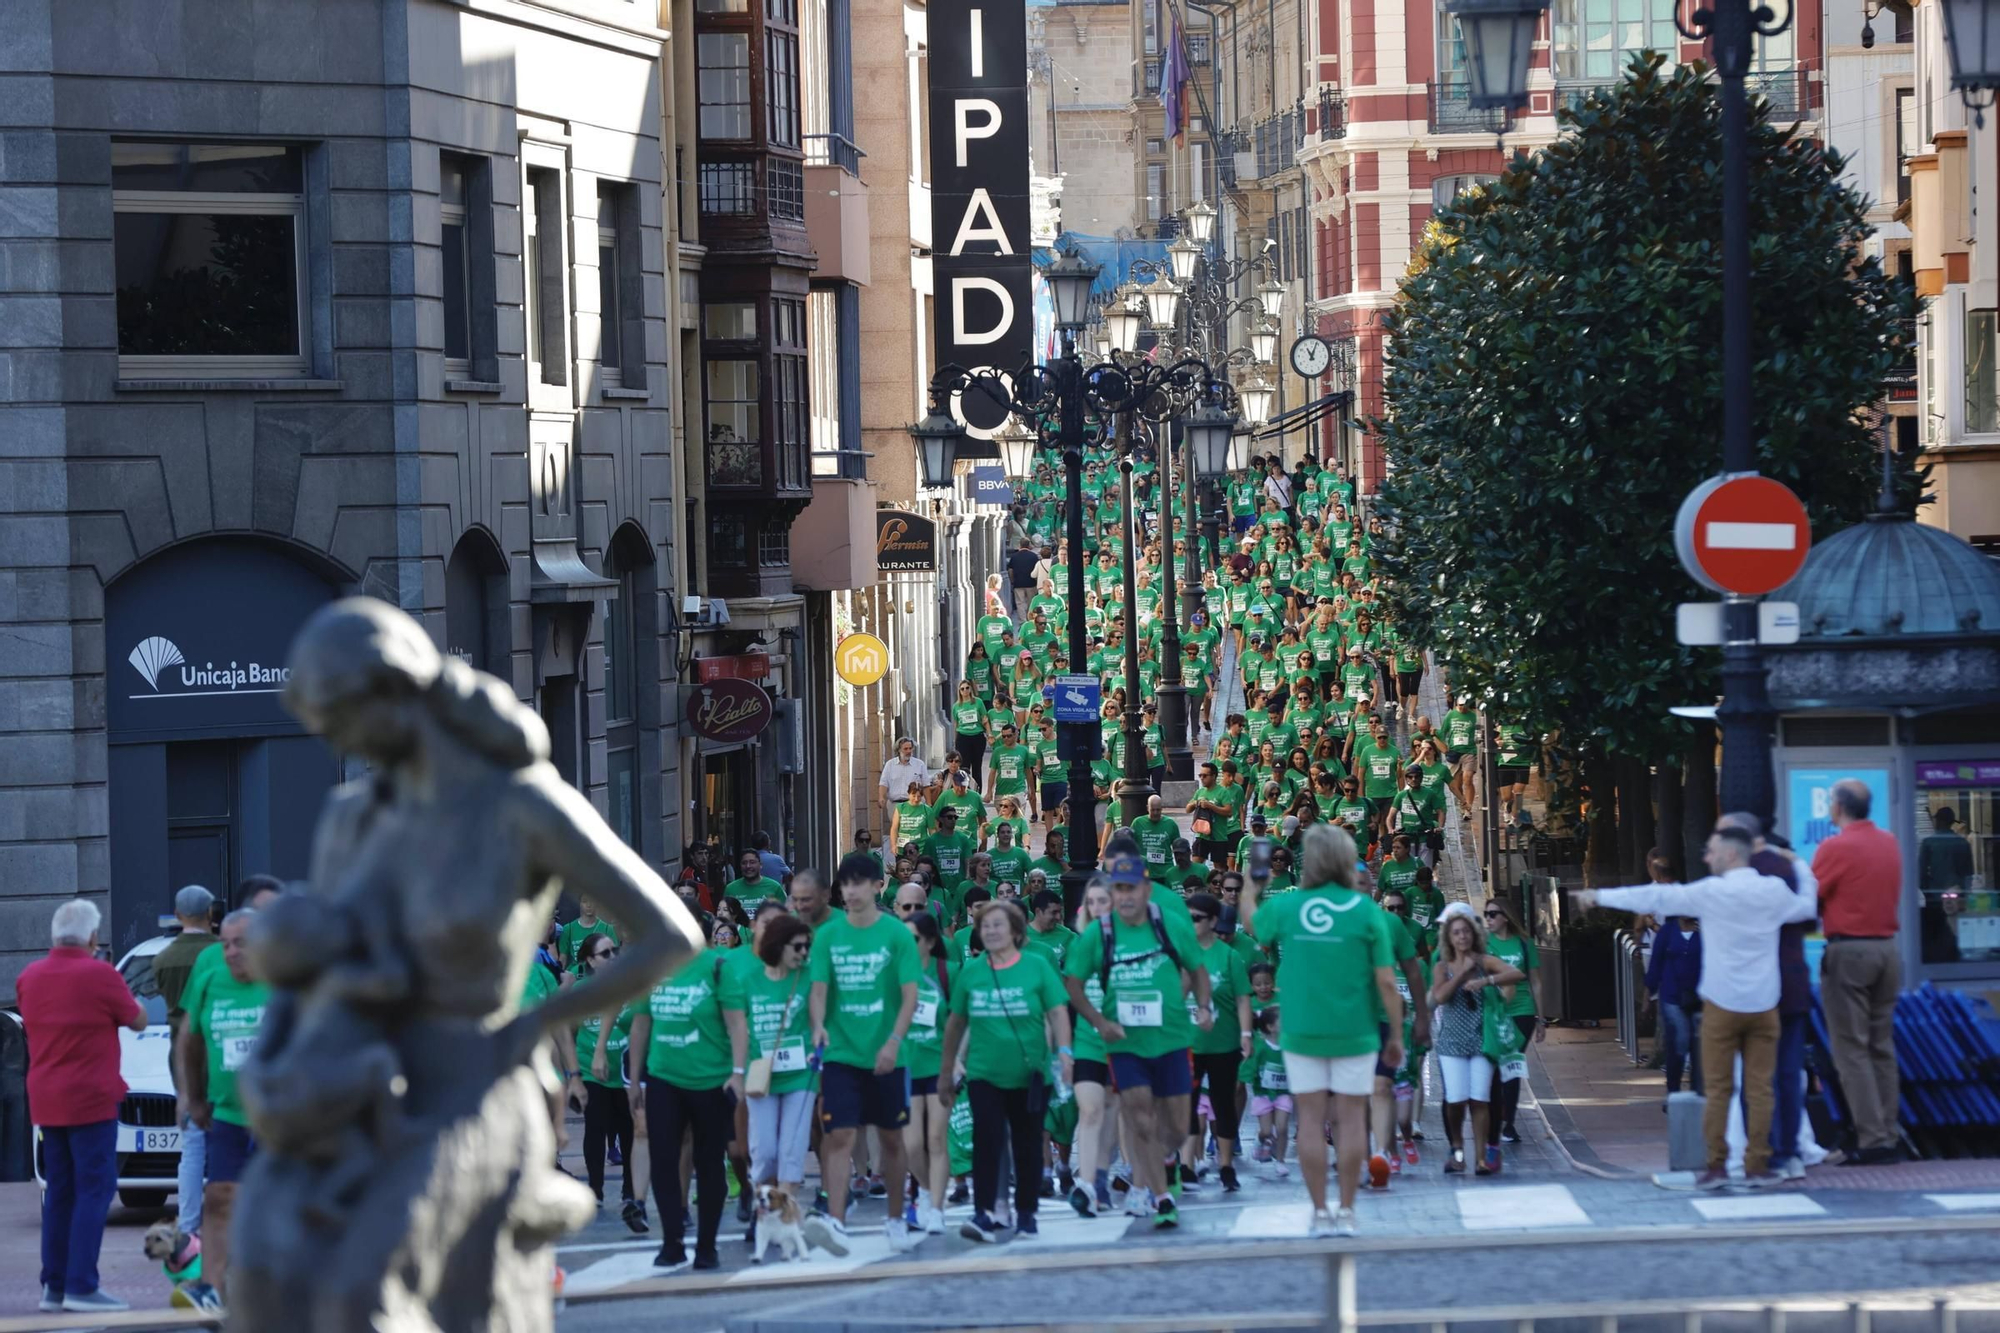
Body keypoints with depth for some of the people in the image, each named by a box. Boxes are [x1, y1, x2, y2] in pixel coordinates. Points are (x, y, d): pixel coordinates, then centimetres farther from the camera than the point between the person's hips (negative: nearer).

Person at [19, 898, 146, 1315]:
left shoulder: (29, 977, 5)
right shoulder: (99, 975, -13)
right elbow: (137, 1022, -2)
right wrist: (127, 999, 18)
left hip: (46, 1100, 7)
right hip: (90, 1098, -7)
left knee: (60, 1190, 13)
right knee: (94, 1190, -5)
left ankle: (54, 1286, 13)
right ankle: (81, 1287, -11)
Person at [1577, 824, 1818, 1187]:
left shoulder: (1712, 892, -8)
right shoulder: (1774, 891, 2)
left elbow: (1655, 897, -4)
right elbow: (1808, 907, 22)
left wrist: (1599, 896, 4)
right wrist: (1797, 865, 36)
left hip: (1722, 1004, -3)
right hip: (1764, 1006, 3)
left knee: (1718, 1089, 3)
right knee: (1760, 1088, 3)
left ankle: (1716, 1166, 1)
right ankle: (1757, 1165, 0)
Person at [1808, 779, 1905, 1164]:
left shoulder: (1835, 848, -12)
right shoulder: (1890, 844, 7)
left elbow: (1809, 899, -7)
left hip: (1848, 952, -6)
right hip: (1887, 948, 6)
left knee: (1852, 1049, -3)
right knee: (1882, 1046, 12)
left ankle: (1871, 1138, -9)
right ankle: (1889, 1135, 10)